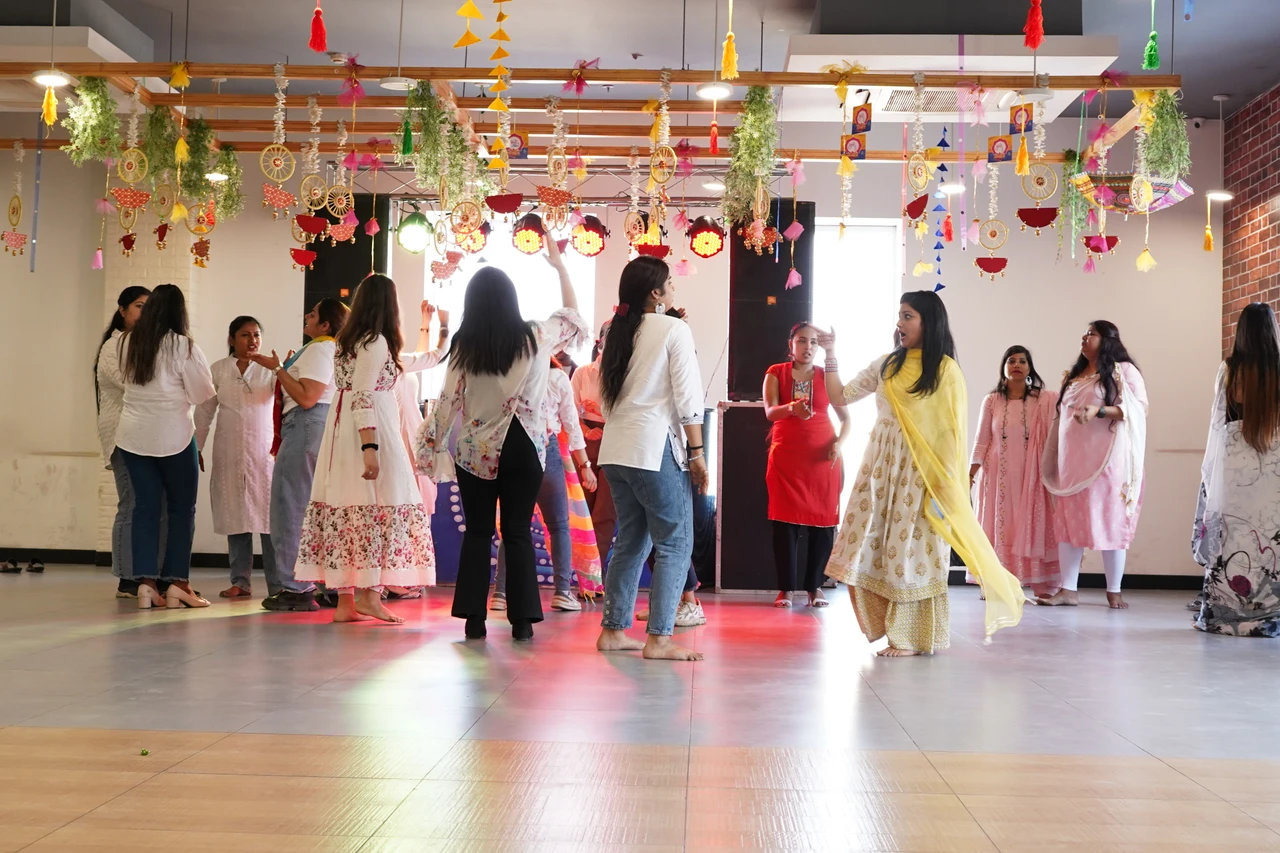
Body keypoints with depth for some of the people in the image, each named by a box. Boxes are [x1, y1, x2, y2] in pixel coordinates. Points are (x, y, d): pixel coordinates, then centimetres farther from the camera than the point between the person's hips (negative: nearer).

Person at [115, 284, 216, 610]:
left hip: (133, 434, 4)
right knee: (182, 507, 6)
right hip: (173, 434, -4)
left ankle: (145, 582, 3)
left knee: (145, 506, 7)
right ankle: (177, 583, 4)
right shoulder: (183, 345, -11)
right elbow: (203, 392, -7)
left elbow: (124, 379, 14)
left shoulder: (128, 342, 3)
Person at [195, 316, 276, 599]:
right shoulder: (219, 370, 7)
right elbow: (204, 412, 11)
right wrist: (197, 448, 8)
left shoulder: (269, 369, 4)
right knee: (234, 513, 4)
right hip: (229, 452, 2)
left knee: (269, 514, -5)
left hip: (263, 449, -2)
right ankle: (240, 581, 11)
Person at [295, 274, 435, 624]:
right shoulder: (376, 341, -9)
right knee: (380, 506, -5)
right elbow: (363, 397, -19)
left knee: (345, 510, 5)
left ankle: (345, 601, 7)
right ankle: (369, 593, -9)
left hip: (344, 431, 9)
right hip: (371, 429, -9)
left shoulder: (350, 340, 16)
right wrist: (370, 447, -24)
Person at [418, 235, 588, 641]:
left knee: (478, 532, 10)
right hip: (523, 447, 0)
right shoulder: (535, 338, -5)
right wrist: (559, 266, 21)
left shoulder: (464, 346, -6)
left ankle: (474, 619, 7)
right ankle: (522, 619, 4)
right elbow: (573, 317, 13)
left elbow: (448, 402, -3)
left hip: (475, 450, 0)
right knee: (518, 533, 6)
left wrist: (434, 446, 9)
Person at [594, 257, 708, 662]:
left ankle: (613, 630, 16)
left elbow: (609, 394, 15)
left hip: (617, 449, 8)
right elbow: (687, 397, -10)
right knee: (675, 544, -2)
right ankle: (658, 638, -6)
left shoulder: (620, 331, 15)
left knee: (631, 541, 15)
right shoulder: (674, 329, -6)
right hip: (656, 448, -8)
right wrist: (697, 452, -8)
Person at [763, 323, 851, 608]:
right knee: (785, 520, -4)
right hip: (785, 456, -1)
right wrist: (792, 407, -31)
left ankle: (814, 587, 8)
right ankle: (786, 588, 1)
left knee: (822, 521, -1)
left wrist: (839, 443, -11)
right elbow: (770, 412, -9)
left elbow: (846, 417, 9)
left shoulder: (827, 376, 9)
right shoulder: (776, 373, 5)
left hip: (822, 457, 1)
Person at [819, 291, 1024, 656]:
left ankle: (911, 636, 6)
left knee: (910, 547, -3)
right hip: (881, 465, 5)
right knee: (871, 543, 2)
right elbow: (840, 397, 10)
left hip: (920, 472, -5)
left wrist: (946, 482, -12)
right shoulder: (886, 365, 9)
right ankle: (889, 625, 15)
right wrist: (830, 355, 2)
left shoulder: (946, 371, -4)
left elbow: (954, 430, -6)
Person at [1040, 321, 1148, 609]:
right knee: (1069, 522, 1)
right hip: (1073, 461, 6)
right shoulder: (1074, 376, 19)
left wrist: (1099, 411, -23)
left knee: (1110, 522, -2)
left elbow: (1139, 407, -11)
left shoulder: (1123, 371, 0)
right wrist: (1054, 460, 15)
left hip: (1107, 460, -6)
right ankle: (1068, 590, 2)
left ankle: (1114, 591, 5)